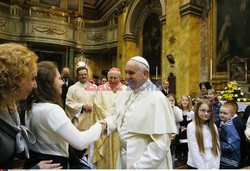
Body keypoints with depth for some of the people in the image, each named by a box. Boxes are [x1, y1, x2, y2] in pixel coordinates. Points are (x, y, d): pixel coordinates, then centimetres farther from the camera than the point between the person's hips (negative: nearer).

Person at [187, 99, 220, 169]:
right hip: (196, 166, -3)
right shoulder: (191, 126, -12)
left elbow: (217, 148, 0)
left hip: (212, 166, 4)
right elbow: (194, 151, -13)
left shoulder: (213, 126, 2)